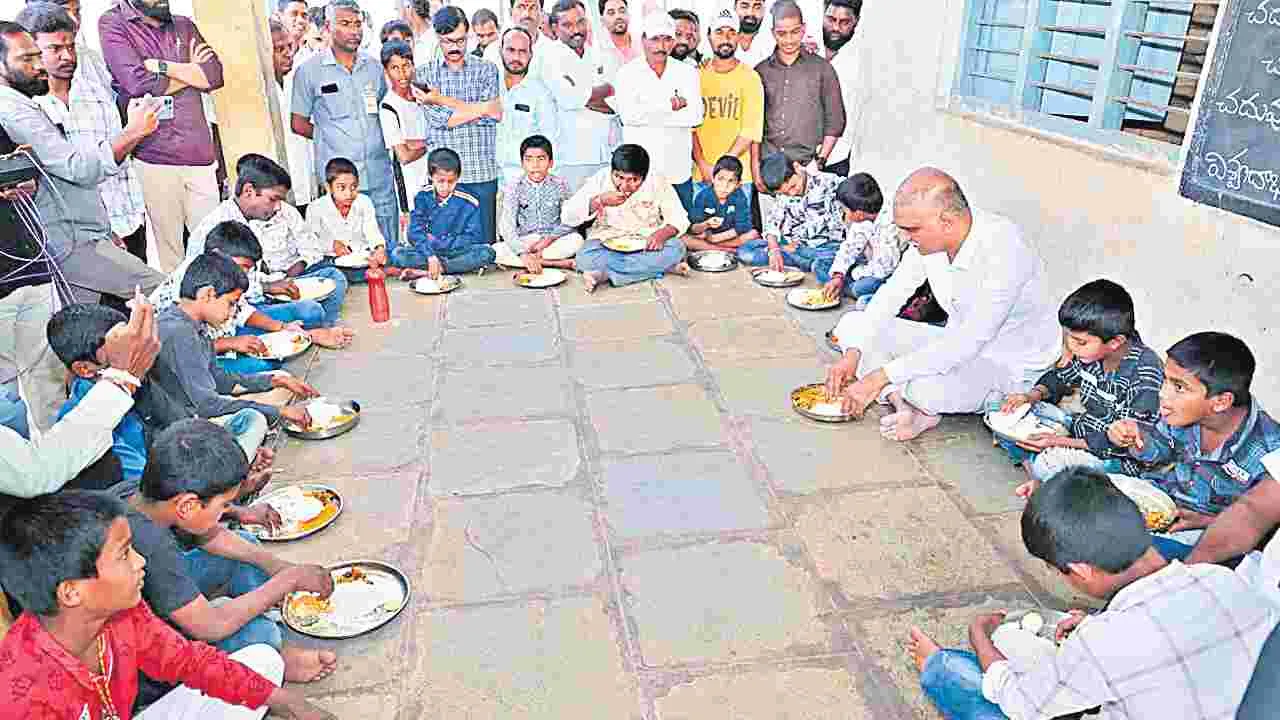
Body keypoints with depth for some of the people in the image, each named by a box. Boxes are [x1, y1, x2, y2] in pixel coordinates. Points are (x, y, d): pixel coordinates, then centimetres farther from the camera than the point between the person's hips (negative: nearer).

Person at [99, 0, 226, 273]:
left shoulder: (184, 25, 17)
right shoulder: (113, 23, 2)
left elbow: (215, 75, 2)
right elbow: (140, 84, -11)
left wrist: (163, 66, -8)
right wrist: (191, 71, 1)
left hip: (199, 154, 4)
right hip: (154, 157, -4)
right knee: (168, 245, 0)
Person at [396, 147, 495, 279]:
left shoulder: (468, 203, -3)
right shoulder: (424, 197, 0)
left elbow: (474, 238, -6)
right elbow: (415, 232, -9)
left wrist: (437, 243, -10)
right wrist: (431, 255, -27)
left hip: (456, 253, 0)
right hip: (426, 252, 1)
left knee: (486, 252, -28)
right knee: (397, 254, -24)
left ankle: (425, 272, -26)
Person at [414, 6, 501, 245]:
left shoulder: (486, 70, 9)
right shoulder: (424, 73, 8)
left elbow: (493, 113, -6)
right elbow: (442, 120, -5)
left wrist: (441, 99, -5)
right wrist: (481, 108, -7)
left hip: (482, 174, 0)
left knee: (484, 243, 2)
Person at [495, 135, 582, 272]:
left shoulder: (560, 185, 1)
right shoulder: (514, 187, -3)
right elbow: (507, 225, -15)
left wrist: (548, 239, -21)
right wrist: (524, 254, -32)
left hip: (553, 241, -1)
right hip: (523, 242, 1)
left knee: (576, 240, -29)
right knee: (496, 250, -29)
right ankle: (558, 263, -27)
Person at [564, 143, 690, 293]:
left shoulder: (657, 183, -6)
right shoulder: (600, 180, -5)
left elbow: (679, 220, -3)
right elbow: (567, 217, -7)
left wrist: (662, 233, -25)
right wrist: (599, 200, -21)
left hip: (646, 246, 1)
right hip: (606, 245, -1)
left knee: (676, 248, -30)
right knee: (585, 257, -33)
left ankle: (602, 273, -27)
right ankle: (662, 265, -26)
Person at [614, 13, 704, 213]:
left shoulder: (687, 73, 8)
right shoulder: (628, 73, 3)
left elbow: (695, 115, -7)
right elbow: (628, 114, -14)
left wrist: (649, 115, -9)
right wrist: (669, 106, -9)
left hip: (679, 173, 2)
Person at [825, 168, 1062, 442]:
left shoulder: (1004, 250, -32)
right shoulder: (929, 236, -10)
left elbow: (967, 344, -35)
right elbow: (893, 293, 1)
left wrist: (879, 377, -34)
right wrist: (853, 354, -12)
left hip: (1010, 366, -8)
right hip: (958, 344, 8)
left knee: (925, 390, -38)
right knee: (852, 325, -1)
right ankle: (905, 406, -17)